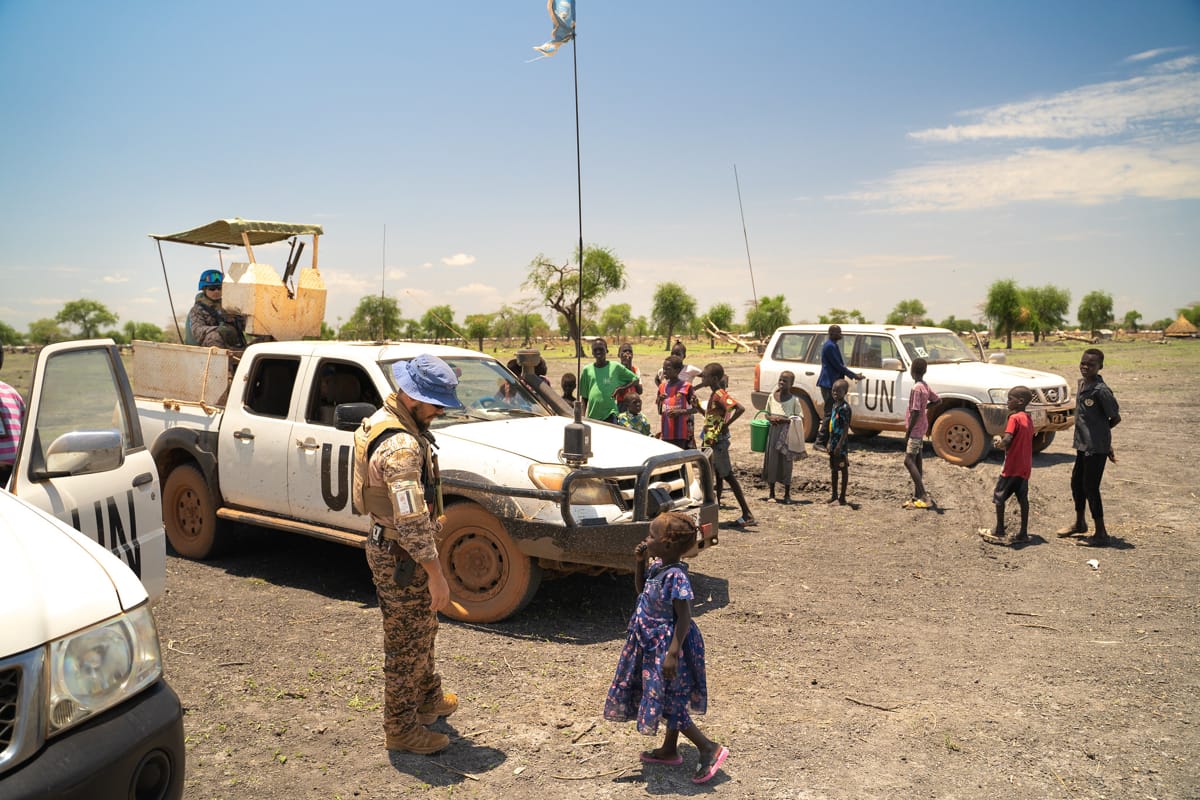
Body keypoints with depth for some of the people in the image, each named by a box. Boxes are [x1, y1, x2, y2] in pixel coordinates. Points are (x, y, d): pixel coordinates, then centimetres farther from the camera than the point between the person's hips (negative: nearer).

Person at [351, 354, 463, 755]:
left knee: (423, 629, 25)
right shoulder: (400, 446, -29)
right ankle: (402, 729, 22)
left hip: (390, 544, 10)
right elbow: (412, 520, -31)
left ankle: (428, 698, 44)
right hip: (401, 556, -10)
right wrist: (436, 574, -25)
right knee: (406, 645, 5)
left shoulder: (386, 420, 5)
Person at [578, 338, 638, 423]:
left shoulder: (615, 367, 3)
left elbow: (635, 379, 10)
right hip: (592, 415, 2)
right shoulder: (587, 369, 8)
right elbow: (584, 396, 13)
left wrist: (621, 388, -4)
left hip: (610, 413, -2)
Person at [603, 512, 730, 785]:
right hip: (652, 644, 9)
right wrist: (640, 562, 4)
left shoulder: (675, 576, -25)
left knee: (668, 702, -1)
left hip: (667, 646, -9)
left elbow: (684, 618, -25)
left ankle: (710, 749, 9)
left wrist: (673, 653, -28)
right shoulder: (656, 567, 1)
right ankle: (669, 750, 36)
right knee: (668, 701, 21)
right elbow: (641, 589, 20)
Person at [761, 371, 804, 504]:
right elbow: (767, 413, 15)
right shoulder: (772, 397, 7)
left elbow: (800, 419, -4)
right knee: (771, 460, 4)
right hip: (773, 432, 3)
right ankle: (771, 494, 15)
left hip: (787, 433, -3)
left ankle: (787, 494, 16)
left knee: (786, 462, 3)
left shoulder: (794, 400, -3)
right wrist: (771, 418, -7)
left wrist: (785, 420, -18)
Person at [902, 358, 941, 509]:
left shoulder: (916, 388, -19)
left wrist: (908, 431, -16)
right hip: (922, 428, 10)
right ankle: (918, 496, 17)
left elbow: (915, 412, -22)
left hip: (916, 429, -10)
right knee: (917, 460, 13)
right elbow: (937, 400, 23)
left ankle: (923, 497, -17)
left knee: (909, 461, -11)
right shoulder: (925, 386, 8)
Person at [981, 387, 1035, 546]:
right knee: (1023, 499, 9)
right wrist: (1002, 442, 10)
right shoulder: (1028, 418, 11)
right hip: (1025, 466, 8)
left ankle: (999, 532, 5)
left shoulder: (1014, 418, -15)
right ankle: (1023, 534, 12)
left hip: (1012, 466, -8)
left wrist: (999, 442, -5)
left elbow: (1007, 440, -25)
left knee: (999, 497, 2)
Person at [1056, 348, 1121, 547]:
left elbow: (1116, 418, -12)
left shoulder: (1101, 390, -18)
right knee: (1076, 482, 20)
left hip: (1096, 447, -9)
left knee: (1090, 487, -4)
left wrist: (1098, 431, 2)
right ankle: (1079, 522, 39)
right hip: (1082, 443, 9)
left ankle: (1100, 534, 7)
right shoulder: (1081, 383, 8)